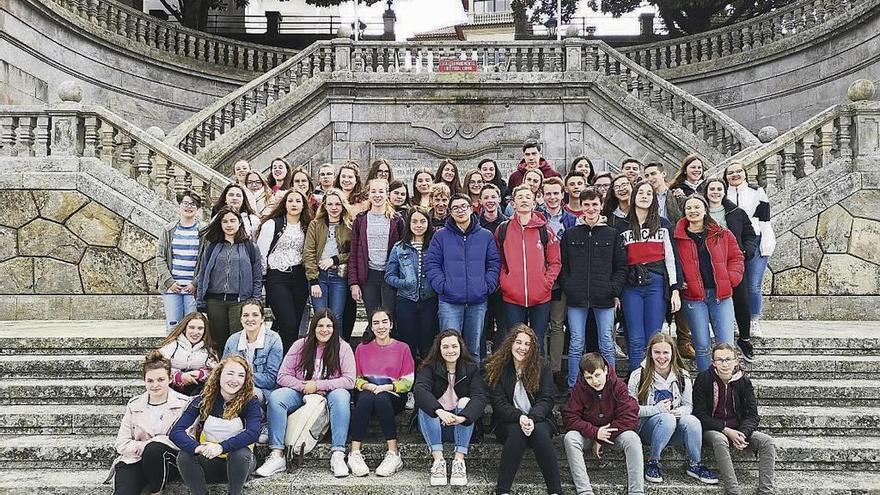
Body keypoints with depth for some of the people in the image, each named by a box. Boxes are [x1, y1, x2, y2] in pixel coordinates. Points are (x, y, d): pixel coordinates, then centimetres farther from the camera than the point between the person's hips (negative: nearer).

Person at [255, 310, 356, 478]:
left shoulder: (343, 348, -2)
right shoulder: (300, 345, 3)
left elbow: (349, 381, -11)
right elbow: (282, 376, 0)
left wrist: (317, 385, -17)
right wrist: (304, 387, -16)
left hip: (329, 394, -2)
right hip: (300, 394, 2)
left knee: (341, 396, -35)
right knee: (275, 397, -26)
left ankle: (338, 456, -36)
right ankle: (277, 456, -27)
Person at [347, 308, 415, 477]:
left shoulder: (402, 348, 9)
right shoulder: (362, 348, 14)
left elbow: (408, 382, 3)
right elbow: (355, 379, 11)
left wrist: (387, 387, -14)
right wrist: (368, 386, -11)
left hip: (392, 395, -1)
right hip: (367, 392, 1)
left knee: (381, 399, -36)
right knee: (365, 398, -35)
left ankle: (393, 455, -36)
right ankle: (354, 455, -37)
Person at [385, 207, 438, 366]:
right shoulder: (399, 248, 6)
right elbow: (389, 275, 6)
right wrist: (402, 283, -11)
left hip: (429, 301, 0)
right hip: (406, 301, 0)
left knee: (427, 346, 5)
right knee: (407, 346, 5)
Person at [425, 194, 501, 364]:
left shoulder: (486, 236, 9)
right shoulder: (441, 236, 4)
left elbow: (494, 264, 8)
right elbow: (431, 263, 0)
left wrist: (488, 286, -5)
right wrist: (442, 285, -11)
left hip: (478, 301, 2)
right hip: (449, 301, -2)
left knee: (474, 348, 11)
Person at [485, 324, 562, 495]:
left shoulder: (542, 369, 5)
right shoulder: (497, 369, 2)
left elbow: (547, 399, -4)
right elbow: (498, 403, -5)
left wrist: (532, 418, -24)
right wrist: (519, 417, -23)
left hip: (538, 419, 1)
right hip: (508, 422, -1)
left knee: (540, 432, -33)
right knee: (517, 432, -34)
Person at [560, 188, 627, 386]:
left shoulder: (612, 235, 5)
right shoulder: (570, 234, 7)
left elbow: (621, 267, 5)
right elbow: (562, 266, 7)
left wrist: (615, 291, -4)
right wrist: (568, 288, -3)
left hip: (604, 298, 0)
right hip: (576, 298, 1)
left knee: (607, 345, 5)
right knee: (576, 345, 5)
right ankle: (573, 388, 15)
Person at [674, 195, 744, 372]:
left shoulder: (723, 235, 7)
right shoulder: (678, 238, 4)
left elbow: (736, 258, 10)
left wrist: (731, 279, -4)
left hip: (721, 295, 1)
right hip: (693, 297, -1)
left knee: (726, 345, -1)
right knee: (702, 346, 4)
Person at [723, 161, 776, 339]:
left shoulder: (757, 192, 8)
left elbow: (764, 220, 3)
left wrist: (766, 246, -5)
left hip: (755, 243, -2)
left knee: (754, 286, -5)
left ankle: (754, 324, 3)